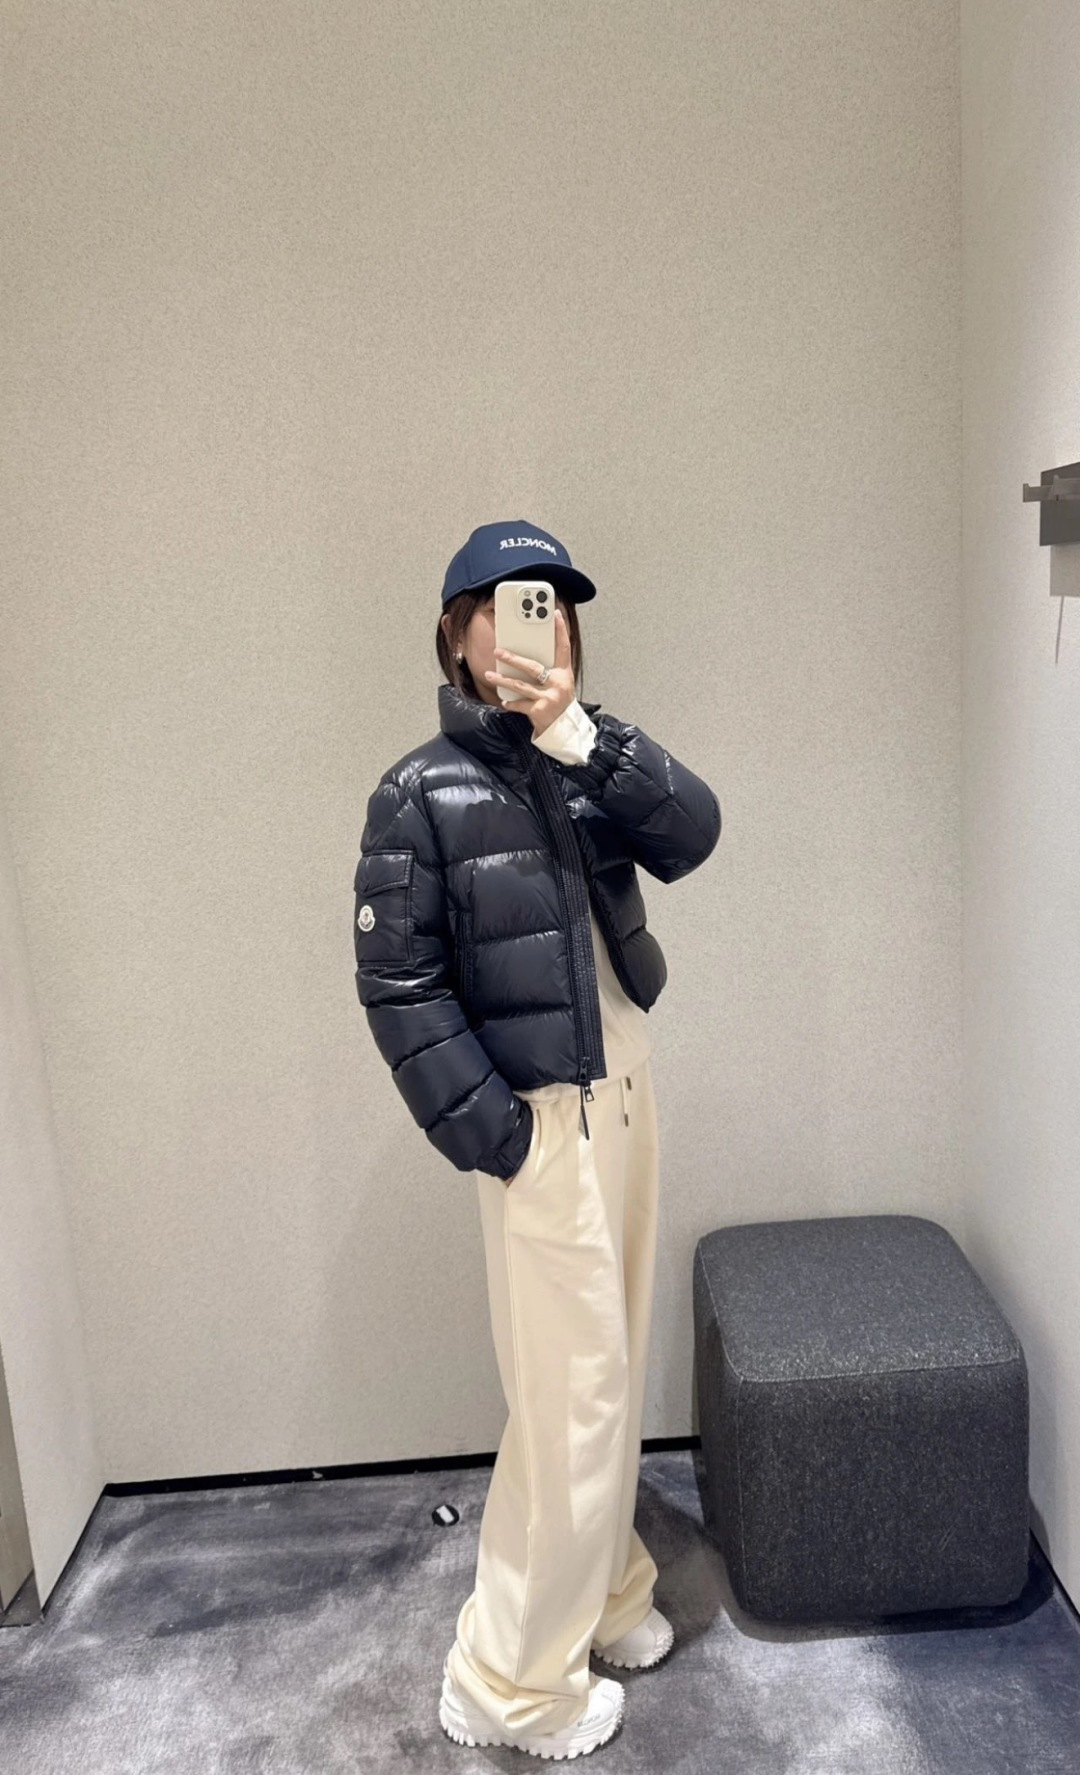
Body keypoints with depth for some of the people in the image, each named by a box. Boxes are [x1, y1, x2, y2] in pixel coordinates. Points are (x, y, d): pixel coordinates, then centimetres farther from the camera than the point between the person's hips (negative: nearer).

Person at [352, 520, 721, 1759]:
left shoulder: (587, 764, 5)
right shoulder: (420, 794, -11)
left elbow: (691, 834, -13)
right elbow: (396, 984, -13)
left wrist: (575, 733, -24)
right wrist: (487, 1132, -15)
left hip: (622, 1085, 6)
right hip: (536, 1115, -6)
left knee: (611, 1366, 18)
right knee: (573, 1388, 1)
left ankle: (597, 1590, 40)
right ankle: (508, 1679, 20)